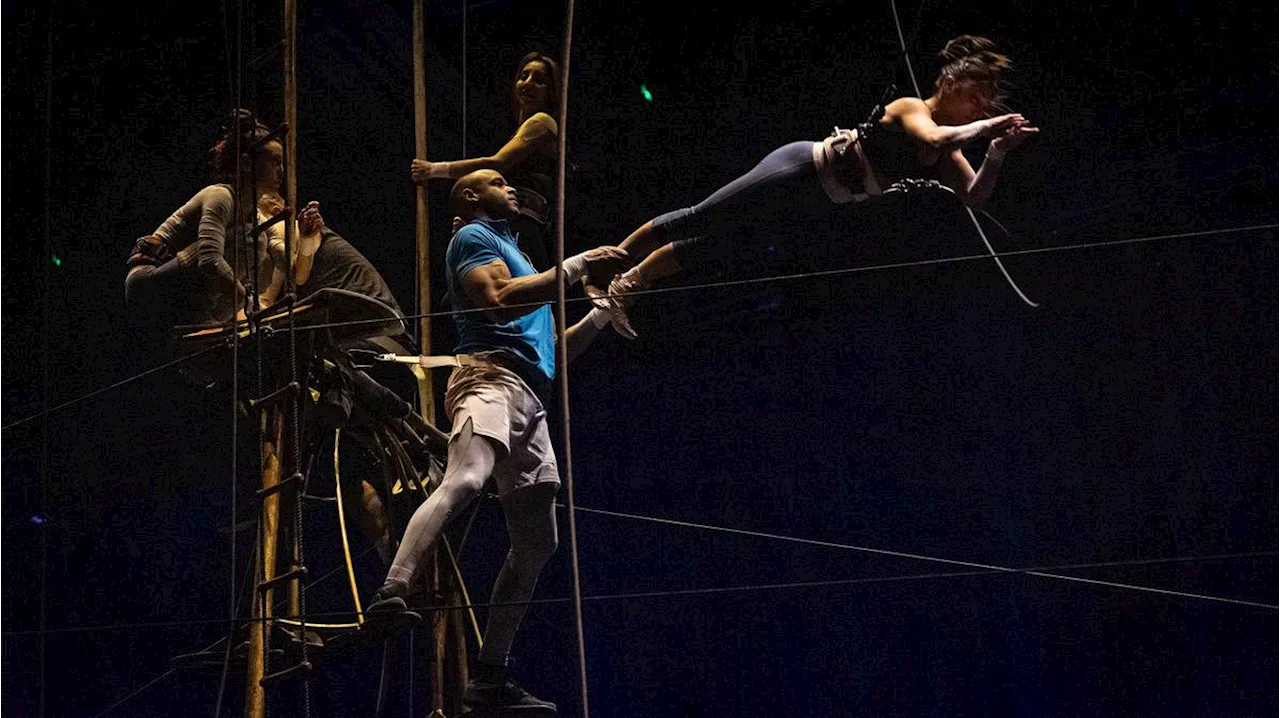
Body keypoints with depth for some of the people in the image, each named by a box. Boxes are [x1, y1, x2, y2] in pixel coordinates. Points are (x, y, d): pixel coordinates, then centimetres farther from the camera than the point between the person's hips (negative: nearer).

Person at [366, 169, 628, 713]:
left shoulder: (513, 253, 37)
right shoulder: (473, 236, 10)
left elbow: (551, 349, 37)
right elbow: (500, 301, -11)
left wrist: (604, 310, 31)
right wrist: (577, 265, -7)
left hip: (530, 401, 9)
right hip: (491, 377, -9)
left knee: (536, 541, 4)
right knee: (463, 481, -36)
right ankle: (391, 595, -53)